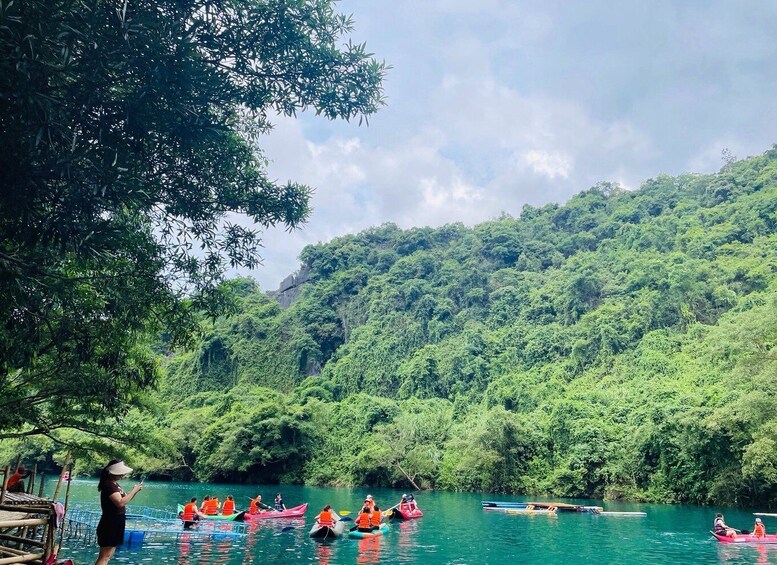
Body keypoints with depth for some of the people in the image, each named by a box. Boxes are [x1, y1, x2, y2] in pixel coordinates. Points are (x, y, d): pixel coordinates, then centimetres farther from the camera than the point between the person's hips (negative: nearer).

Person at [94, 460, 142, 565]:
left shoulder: (114, 484, 12)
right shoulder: (108, 485, -19)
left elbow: (124, 499, 18)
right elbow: (120, 503, -29)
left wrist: (135, 491, 1)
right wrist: (134, 491, -20)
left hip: (115, 525, 10)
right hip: (110, 525, -10)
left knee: (109, 555, 15)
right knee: (104, 556, -8)